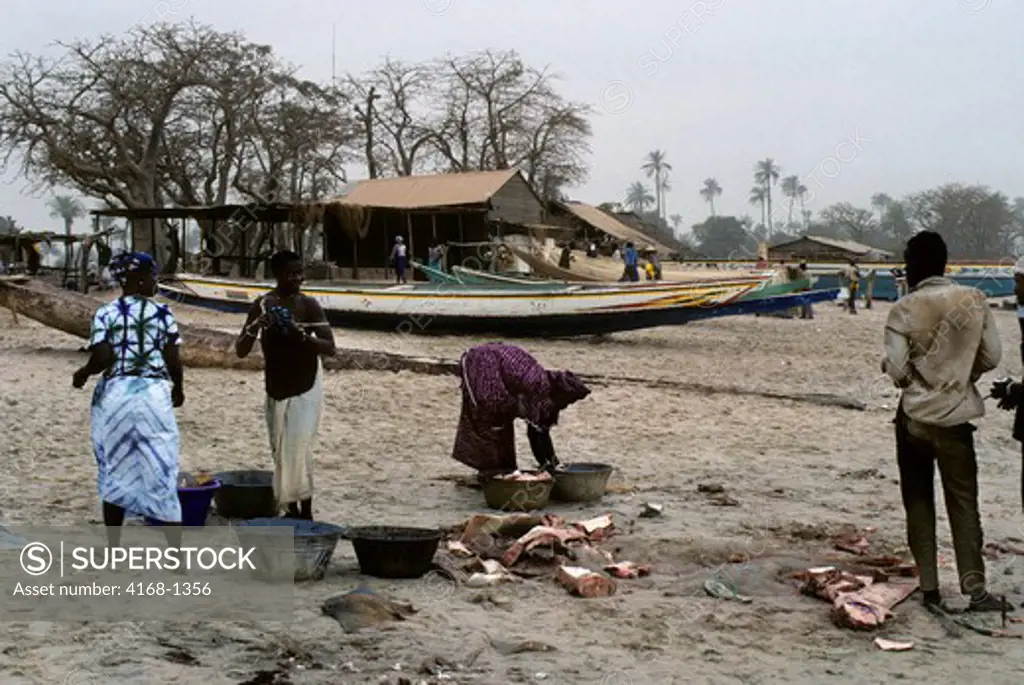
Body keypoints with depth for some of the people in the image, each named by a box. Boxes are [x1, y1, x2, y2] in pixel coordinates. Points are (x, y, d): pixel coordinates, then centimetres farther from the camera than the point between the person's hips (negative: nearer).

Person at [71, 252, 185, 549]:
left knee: (114, 472, 14)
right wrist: (178, 387, 16)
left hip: (114, 394, 1)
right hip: (153, 394, -1)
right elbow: (174, 361, -2)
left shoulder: (105, 314, -1)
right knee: (160, 472, 5)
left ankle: (113, 550, 21)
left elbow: (102, 359, -10)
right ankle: (176, 551, 6)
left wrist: (83, 373, 10)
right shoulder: (162, 313, -1)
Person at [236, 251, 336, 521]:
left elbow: (329, 347, -12)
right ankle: (291, 510, 19)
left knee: (297, 448, -13)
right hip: (275, 389, 4)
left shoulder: (308, 305, -8)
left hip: (305, 388, -3)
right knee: (280, 451, 7)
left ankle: (305, 512, -6)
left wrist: (302, 335, -29)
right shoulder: (262, 305, -2)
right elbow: (241, 351, -1)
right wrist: (254, 328, -21)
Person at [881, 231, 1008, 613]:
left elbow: (896, 371, -14)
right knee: (963, 503, 5)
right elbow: (991, 357, -1)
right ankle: (975, 589, -1)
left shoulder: (903, 311, -11)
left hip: (915, 417, -1)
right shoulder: (973, 300, -5)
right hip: (957, 416, 1)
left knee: (918, 503, 11)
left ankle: (929, 586, 12)